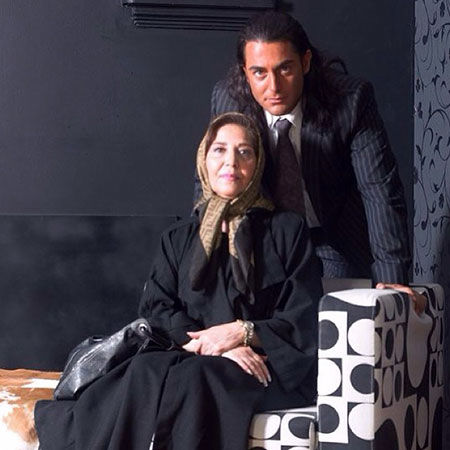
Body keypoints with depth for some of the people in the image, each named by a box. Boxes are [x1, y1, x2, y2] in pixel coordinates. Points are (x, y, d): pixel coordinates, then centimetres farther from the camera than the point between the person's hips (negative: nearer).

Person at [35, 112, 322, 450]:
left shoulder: (288, 230, 11)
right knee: (148, 370, -35)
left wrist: (243, 332, -12)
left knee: (191, 378, -36)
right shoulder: (179, 238, 21)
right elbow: (156, 308, 6)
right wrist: (211, 344, -13)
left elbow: (307, 320, 4)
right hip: (197, 358, 2)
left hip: (269, 366, -2)